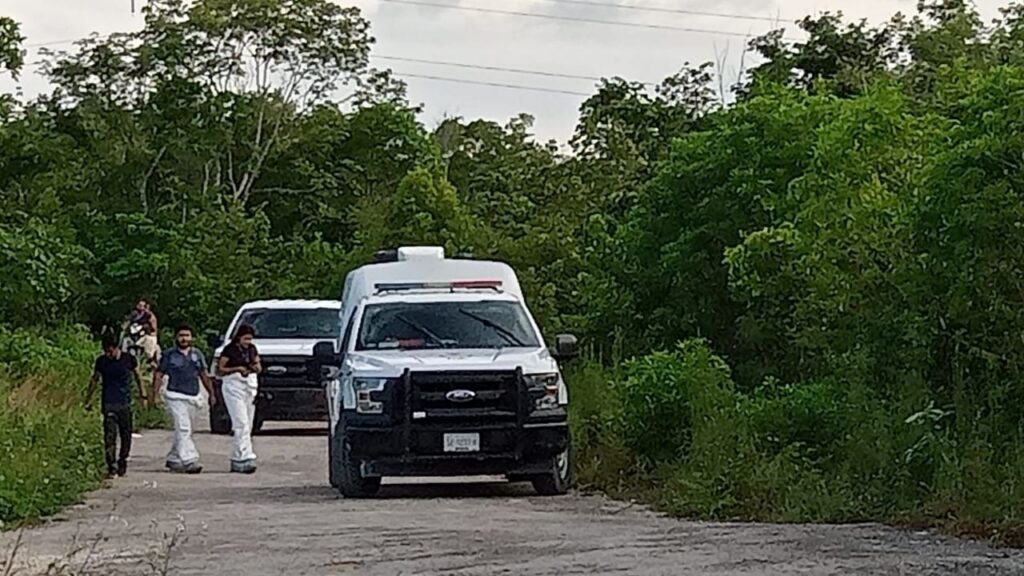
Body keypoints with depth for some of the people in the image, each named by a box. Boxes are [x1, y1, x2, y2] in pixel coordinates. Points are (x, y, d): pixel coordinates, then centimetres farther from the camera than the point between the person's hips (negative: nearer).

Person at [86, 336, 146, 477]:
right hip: (108, 403, -1)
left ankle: (122, 462, 21)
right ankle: (111, 466, -12)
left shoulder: (128, 359, -1)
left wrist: (143, 395, 15)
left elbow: (138, 376, 13)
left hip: (125, 403, 1)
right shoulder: (101, 361, 1)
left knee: (126, 434, 6)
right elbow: (94, 380, 14)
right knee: (110, 435, -11)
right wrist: (88, 400, 17)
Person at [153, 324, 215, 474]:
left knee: (184, 431, 11)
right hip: (176, 397, -5)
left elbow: (204, 375, 20)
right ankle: (189, 461, -23)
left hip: (193, 398, 6)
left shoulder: (197, 354, 13)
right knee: (183, 429, -16)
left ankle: (173, 460, 23)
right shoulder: (169, 355, 0)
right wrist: (154, 394, -6)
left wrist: (211, 393, 16)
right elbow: (158, 375, 2)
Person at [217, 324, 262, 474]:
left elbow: (259, 367, 21)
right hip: (233, 386, -7)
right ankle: (246, 457, -21)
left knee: (247, 426, 5)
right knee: (241, 423, -15)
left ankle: (237, 459, 12)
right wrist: (237, 368, -17)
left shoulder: (252, 349, 12)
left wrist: (256, 367, -3)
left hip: (250, 386, 7)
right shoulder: (229, 350, -6)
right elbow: (220, 370, -5)